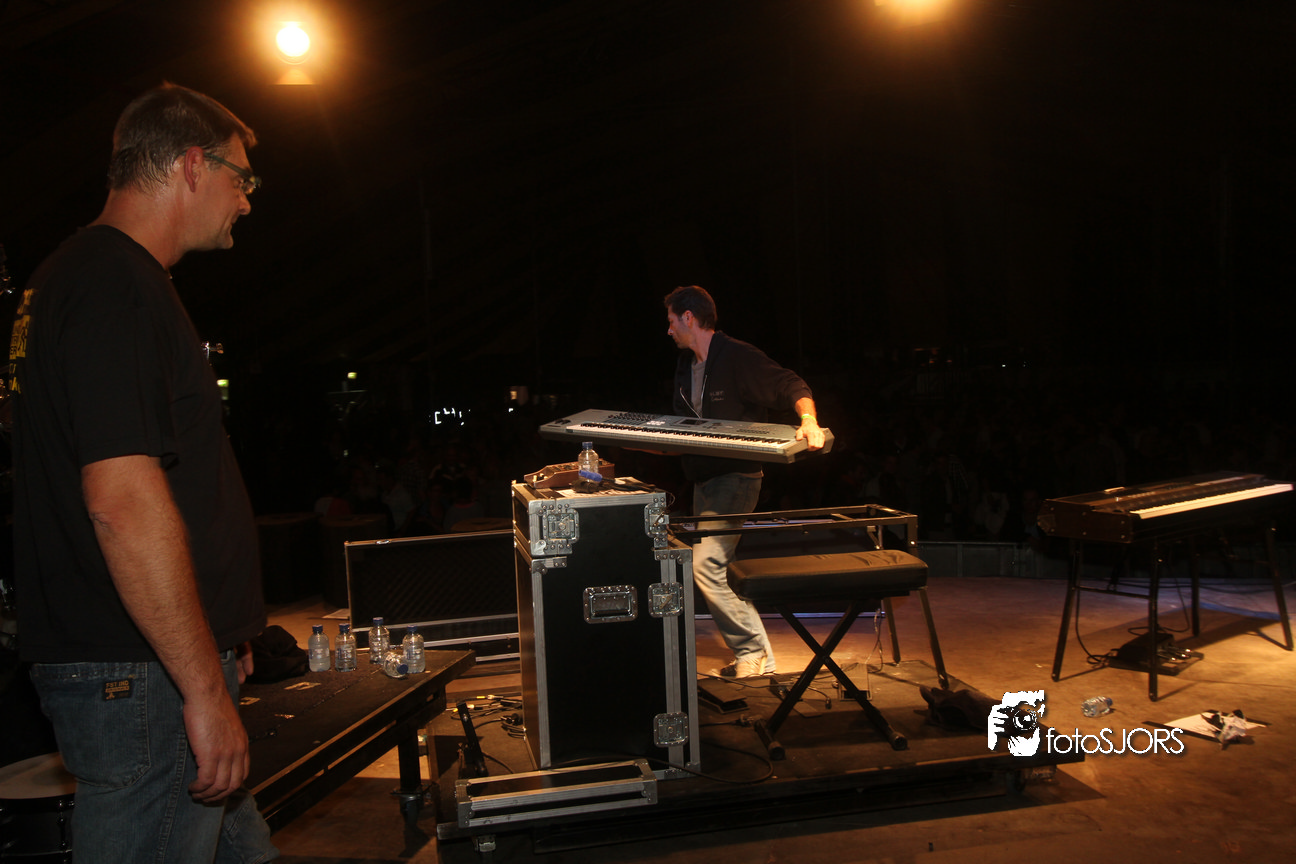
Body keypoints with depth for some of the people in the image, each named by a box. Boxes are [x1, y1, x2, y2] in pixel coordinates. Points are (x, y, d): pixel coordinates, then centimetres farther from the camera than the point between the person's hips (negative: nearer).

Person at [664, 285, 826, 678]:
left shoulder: (738, 357, -12)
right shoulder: (686, 365, 14)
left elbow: (792, 386, -17)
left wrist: (808, 420, -35)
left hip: (736, 477, -9)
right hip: (704, 479, 9)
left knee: (705, 564, -18)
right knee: (716, 568, 10)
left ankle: (752, 650, -6)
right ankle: (756, 655, 20)